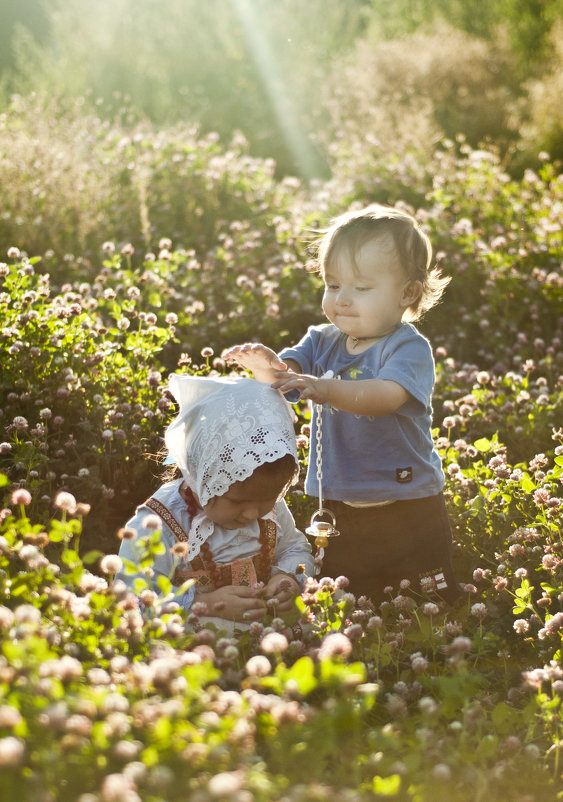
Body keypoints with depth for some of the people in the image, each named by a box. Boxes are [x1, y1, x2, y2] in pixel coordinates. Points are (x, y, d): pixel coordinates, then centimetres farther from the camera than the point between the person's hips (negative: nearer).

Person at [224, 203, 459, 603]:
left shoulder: (410, 347, -14)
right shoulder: (323, 342, 6)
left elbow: (387, 396, -31)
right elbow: (288, 372, -8)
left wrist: (329, 390, -48)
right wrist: (267, 365, -32)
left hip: (407, 512, -5)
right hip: (337, 507, 5)